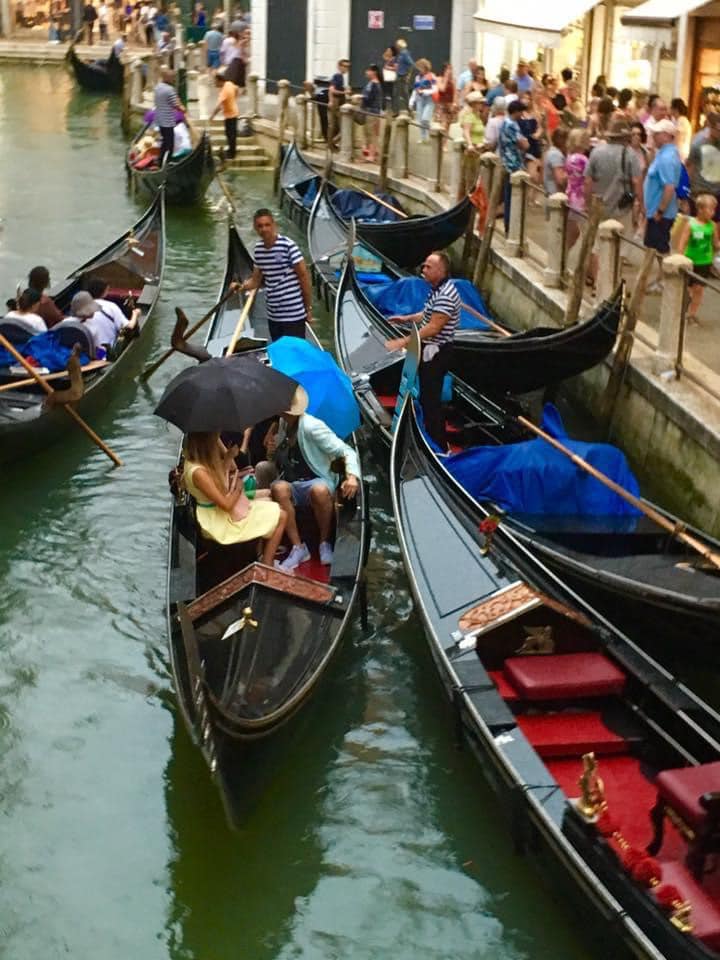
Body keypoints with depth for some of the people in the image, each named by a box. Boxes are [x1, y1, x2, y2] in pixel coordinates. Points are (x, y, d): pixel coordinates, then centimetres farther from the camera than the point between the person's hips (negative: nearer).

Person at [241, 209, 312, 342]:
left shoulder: (287, 245, -15)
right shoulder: (258, 249, 6)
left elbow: (304, 276, -11)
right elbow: (256, 280, 14)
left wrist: (308, 308, -8)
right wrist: (242, 286, -9)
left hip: (293, 314, -7)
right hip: (273, 315, 7)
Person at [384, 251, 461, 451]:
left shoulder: (446, 295, -25)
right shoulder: (438, 289, 8)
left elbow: (433, 327, -29)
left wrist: (403, 342, -29)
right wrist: (407, 318, 11)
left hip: (436, 353, -10)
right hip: (431, 351, 10)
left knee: (431, 399, -4)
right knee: (427, 396, 20)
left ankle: (439, 446, 5)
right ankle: (433, 437, 33)